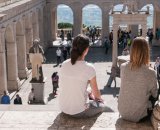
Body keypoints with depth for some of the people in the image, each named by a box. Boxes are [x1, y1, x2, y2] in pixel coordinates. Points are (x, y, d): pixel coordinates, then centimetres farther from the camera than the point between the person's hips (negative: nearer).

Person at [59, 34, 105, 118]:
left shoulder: (64, 65, -4)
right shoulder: (89, 68, -18)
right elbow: (96, 94, -7)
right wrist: (98, 98, 19)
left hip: (63, 109, 5)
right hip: (78, 112, -5)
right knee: (101, 105, 23)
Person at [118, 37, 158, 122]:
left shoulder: (123, 67, -11)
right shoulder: (150, 73, -22)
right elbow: (155, 95, -5)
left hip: (122, 112, 4)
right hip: (138, 116, -4)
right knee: (154, 97, 24)